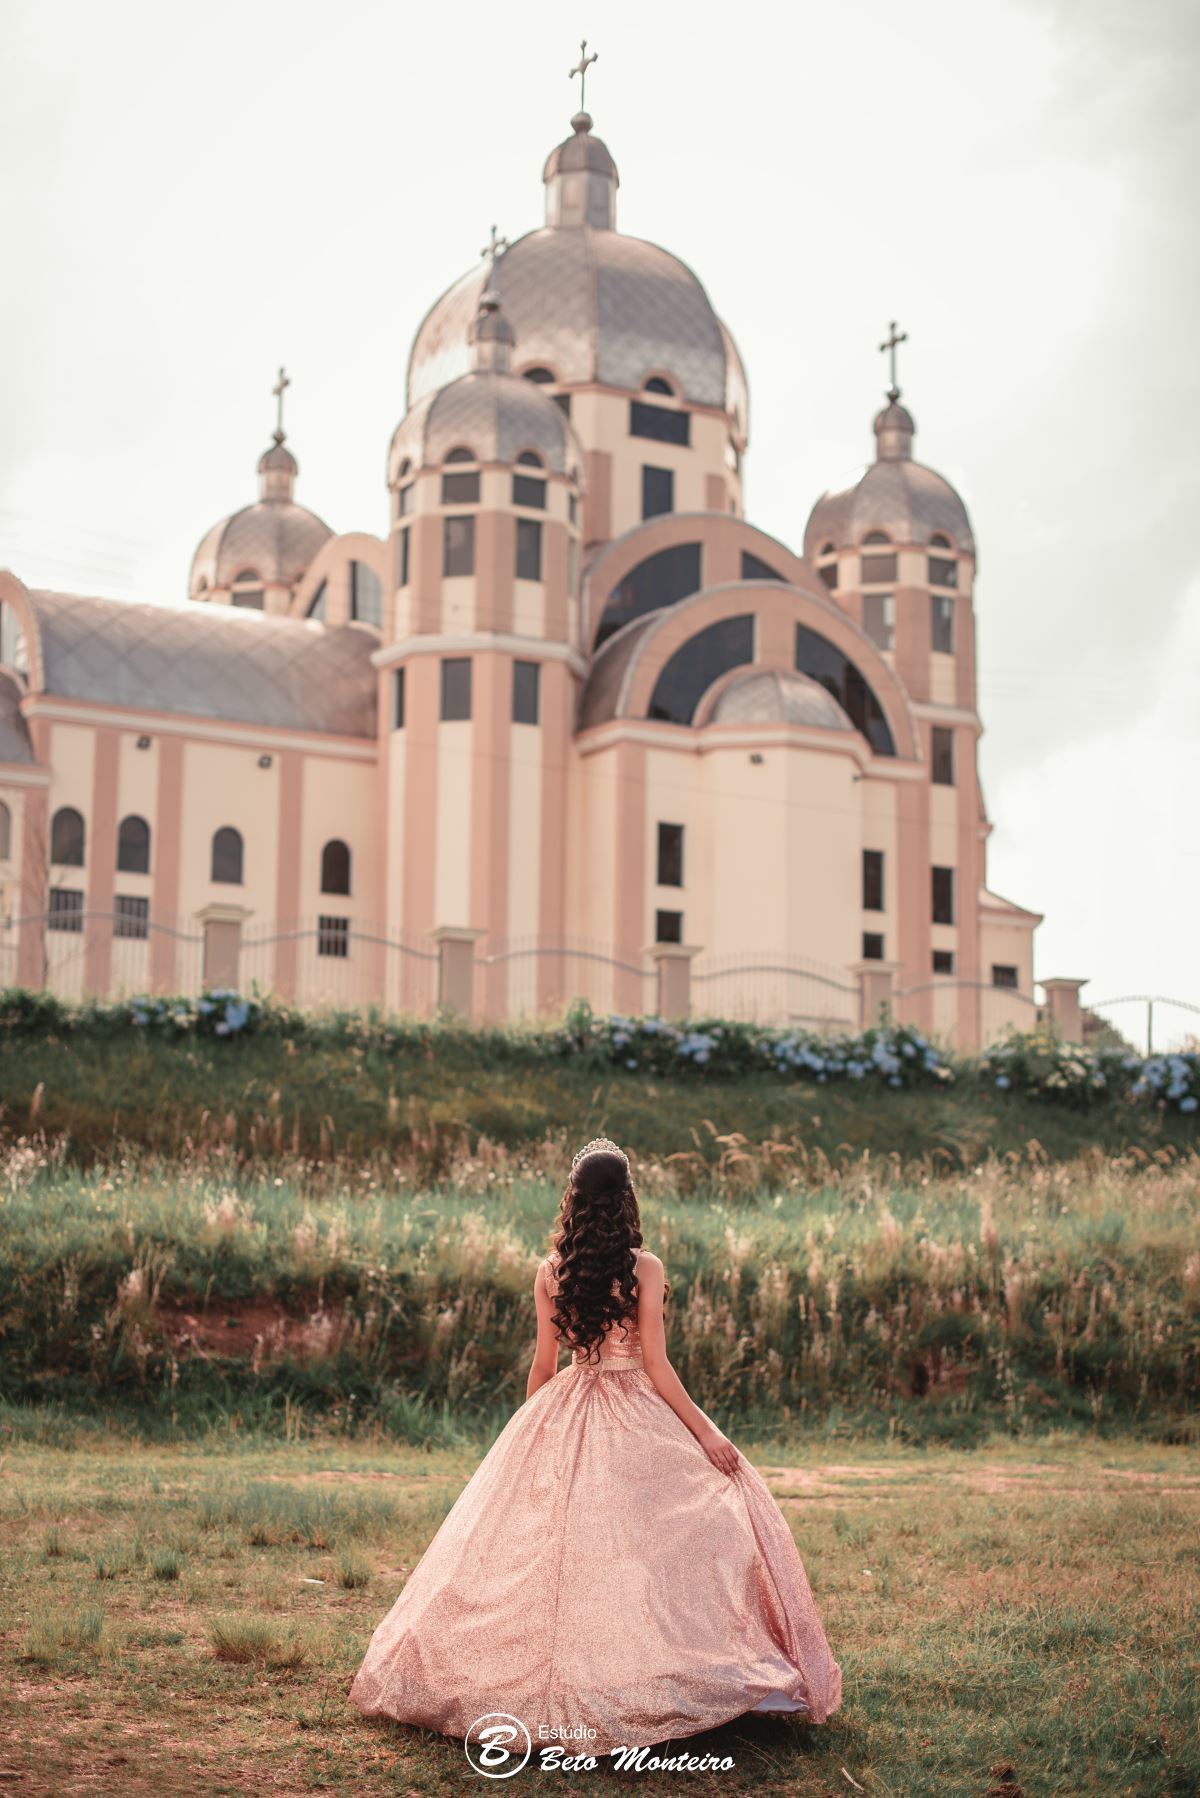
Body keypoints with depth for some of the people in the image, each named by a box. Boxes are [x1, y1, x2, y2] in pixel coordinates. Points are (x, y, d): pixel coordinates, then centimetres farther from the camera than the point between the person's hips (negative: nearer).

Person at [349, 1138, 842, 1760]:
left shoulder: (550, 1271, -1)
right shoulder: (644, 1267, -12)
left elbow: (544, 1362, 5)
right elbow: (656, 1364, -12)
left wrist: (530, 1428, 19)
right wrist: (704, 1433, -6)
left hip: (566, 1417, 4)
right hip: (636, 1416, -4)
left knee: (550, 1543, 13)